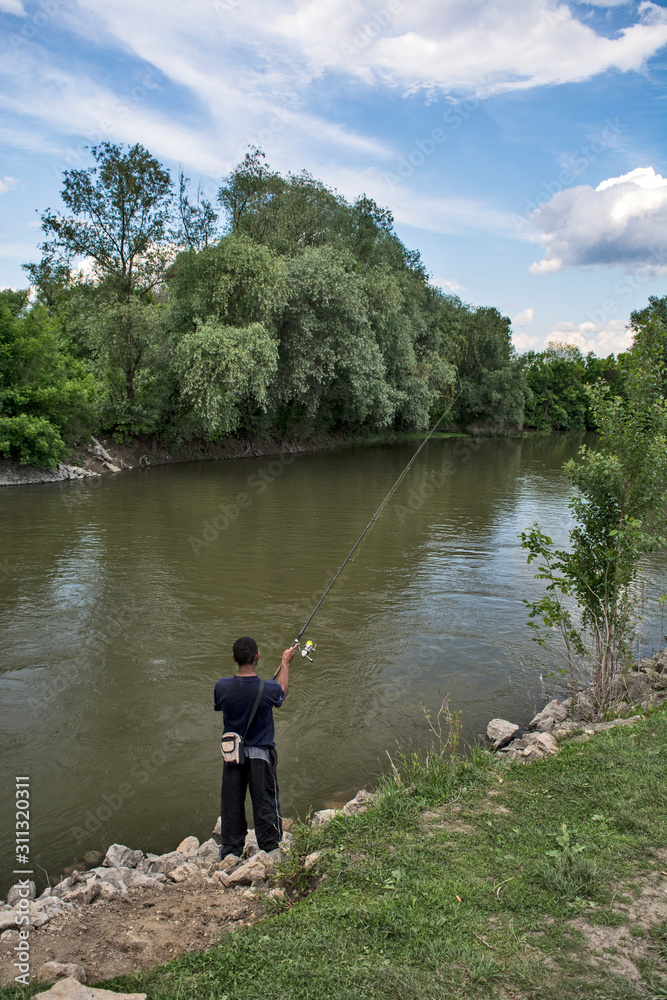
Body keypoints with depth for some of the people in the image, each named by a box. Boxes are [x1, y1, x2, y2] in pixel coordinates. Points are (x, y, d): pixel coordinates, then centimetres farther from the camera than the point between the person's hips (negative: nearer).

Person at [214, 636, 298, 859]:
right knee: (265, 804, 10)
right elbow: (282, 692, 3)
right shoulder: (267, 689, -21)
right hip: (261, 754, -2)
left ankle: (230, 850, 28)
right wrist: (285, 662, 14)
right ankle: (270, 850, 20)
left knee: (231, 804, 16)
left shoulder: (222, 686, -16)